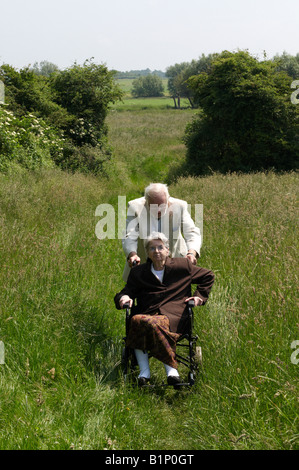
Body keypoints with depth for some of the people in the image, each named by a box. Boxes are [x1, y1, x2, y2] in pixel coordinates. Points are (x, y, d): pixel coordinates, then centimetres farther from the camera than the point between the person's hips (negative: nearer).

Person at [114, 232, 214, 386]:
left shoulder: (182, 266, 15)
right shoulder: (138, 272, 19)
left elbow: (208, 276, 28)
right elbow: (127, 291, 19)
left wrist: (199, 296, 16)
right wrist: (124, 298, -5)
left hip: (172, 317, -2)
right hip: (146, 314, 3)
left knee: (152, 323, -39)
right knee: (136, 320, -37)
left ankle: (171, 368, -32)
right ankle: (144, 370, -32)